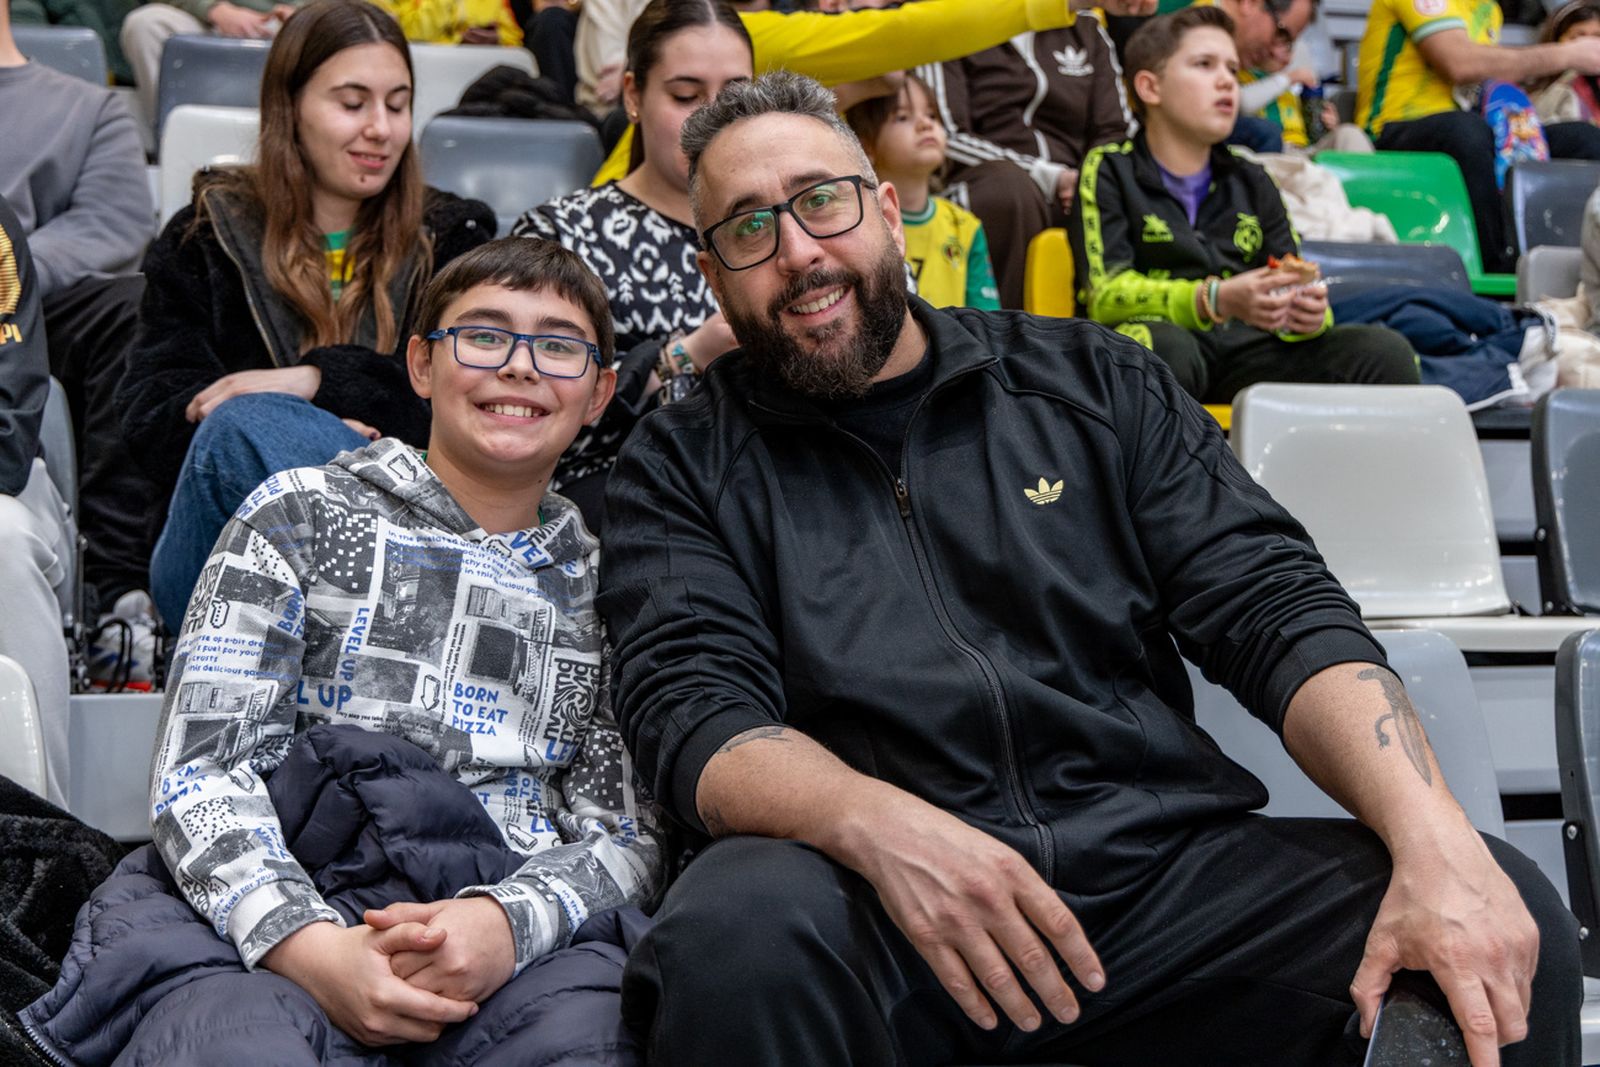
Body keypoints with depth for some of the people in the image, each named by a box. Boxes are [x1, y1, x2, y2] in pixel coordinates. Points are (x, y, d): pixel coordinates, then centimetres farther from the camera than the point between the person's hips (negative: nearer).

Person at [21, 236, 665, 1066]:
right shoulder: (302, 514, 13)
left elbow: (632, 832, 9)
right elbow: (199, 768, 3)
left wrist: (506, 923, -14)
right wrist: (308, 943, -16)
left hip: (523, 937, 2)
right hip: (275, 924, -1)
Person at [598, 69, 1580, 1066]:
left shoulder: (1091, 383, 15)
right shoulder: (683, 467, 10)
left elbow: (1278, 608, 5)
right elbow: (693, 712, -5)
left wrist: (1436, 836, -13)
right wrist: (883, 827, -28)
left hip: (1160, 862, 2)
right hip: (870, 905, -1)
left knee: (1517, 926, -20)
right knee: (735, 938, -36)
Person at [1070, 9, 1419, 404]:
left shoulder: (1251, 183, 24)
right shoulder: (1109, 171, 8)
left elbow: (1290, 290, 18)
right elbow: (1106, 295, -6)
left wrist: (1308, 314, -9)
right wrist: (1217, 300, -22)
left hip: (1247, 350, 4)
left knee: (1385, 351, -20)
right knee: (1163, 347, -41)